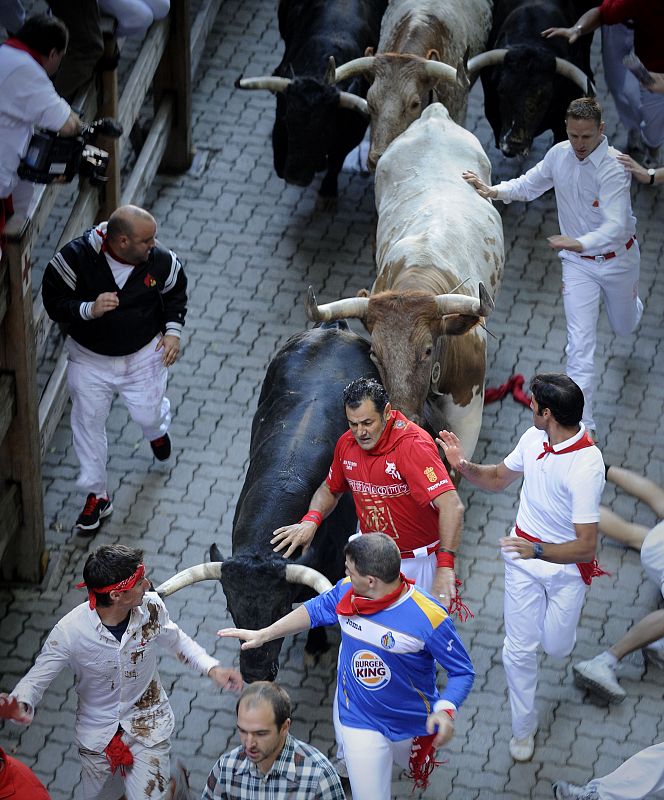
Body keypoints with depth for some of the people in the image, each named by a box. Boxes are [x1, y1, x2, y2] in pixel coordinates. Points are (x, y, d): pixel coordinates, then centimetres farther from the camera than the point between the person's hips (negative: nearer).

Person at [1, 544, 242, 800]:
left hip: (148, 727, 1)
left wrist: (212, 668, -9)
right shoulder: (70, 631, -28)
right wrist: (21, 704, -41)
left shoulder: (151, 607, -19)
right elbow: (36, 678, -19)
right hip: (96, 730, -1)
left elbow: (176, 640, 3)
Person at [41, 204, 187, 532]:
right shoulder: (76, 257, -26)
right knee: (88, 423, 7)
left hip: (144, 355, 1)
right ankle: (97, 495, 26)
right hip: (90, 358, -1)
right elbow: (53, 301, -18)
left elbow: (176, 290, 4)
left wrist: (173, 330, -8)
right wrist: (88, 309, -35)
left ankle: (158, 430, 55)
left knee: (149, 416, 13)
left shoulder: (160, 260, -18)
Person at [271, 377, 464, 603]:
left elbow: (452, 507, -36)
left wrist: (445, 567, -45)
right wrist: (310, 521, -6)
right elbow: (330, 489, 17)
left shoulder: (413, 444, -26)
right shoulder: (347, 443, -4)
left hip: (418, 563, -6)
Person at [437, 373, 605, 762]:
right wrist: (464, 466, -11)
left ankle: (564, 614, 47)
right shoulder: (534, 438, -11)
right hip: (525, 556, 5)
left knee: (556, 647, 11)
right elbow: (498, 478, 9)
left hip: (566, 564, -5)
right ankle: (524, 726, 27)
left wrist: (538, 551, -47)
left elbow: (586, 546, -32)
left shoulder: (586, 466, -32)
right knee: (520, 649, 7)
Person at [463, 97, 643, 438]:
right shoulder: (559, 155, -11)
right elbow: (530, 184, 9)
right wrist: (494, 191, -4)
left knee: (624, 327, 24)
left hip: (617, 257, -2)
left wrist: (580, 243, -56)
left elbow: (615, 226, -39)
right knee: (580, 341, -8)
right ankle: (581, 422, -7)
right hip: (578, 264, 2)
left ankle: (630, 295, 63)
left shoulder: (613, 167, -29)